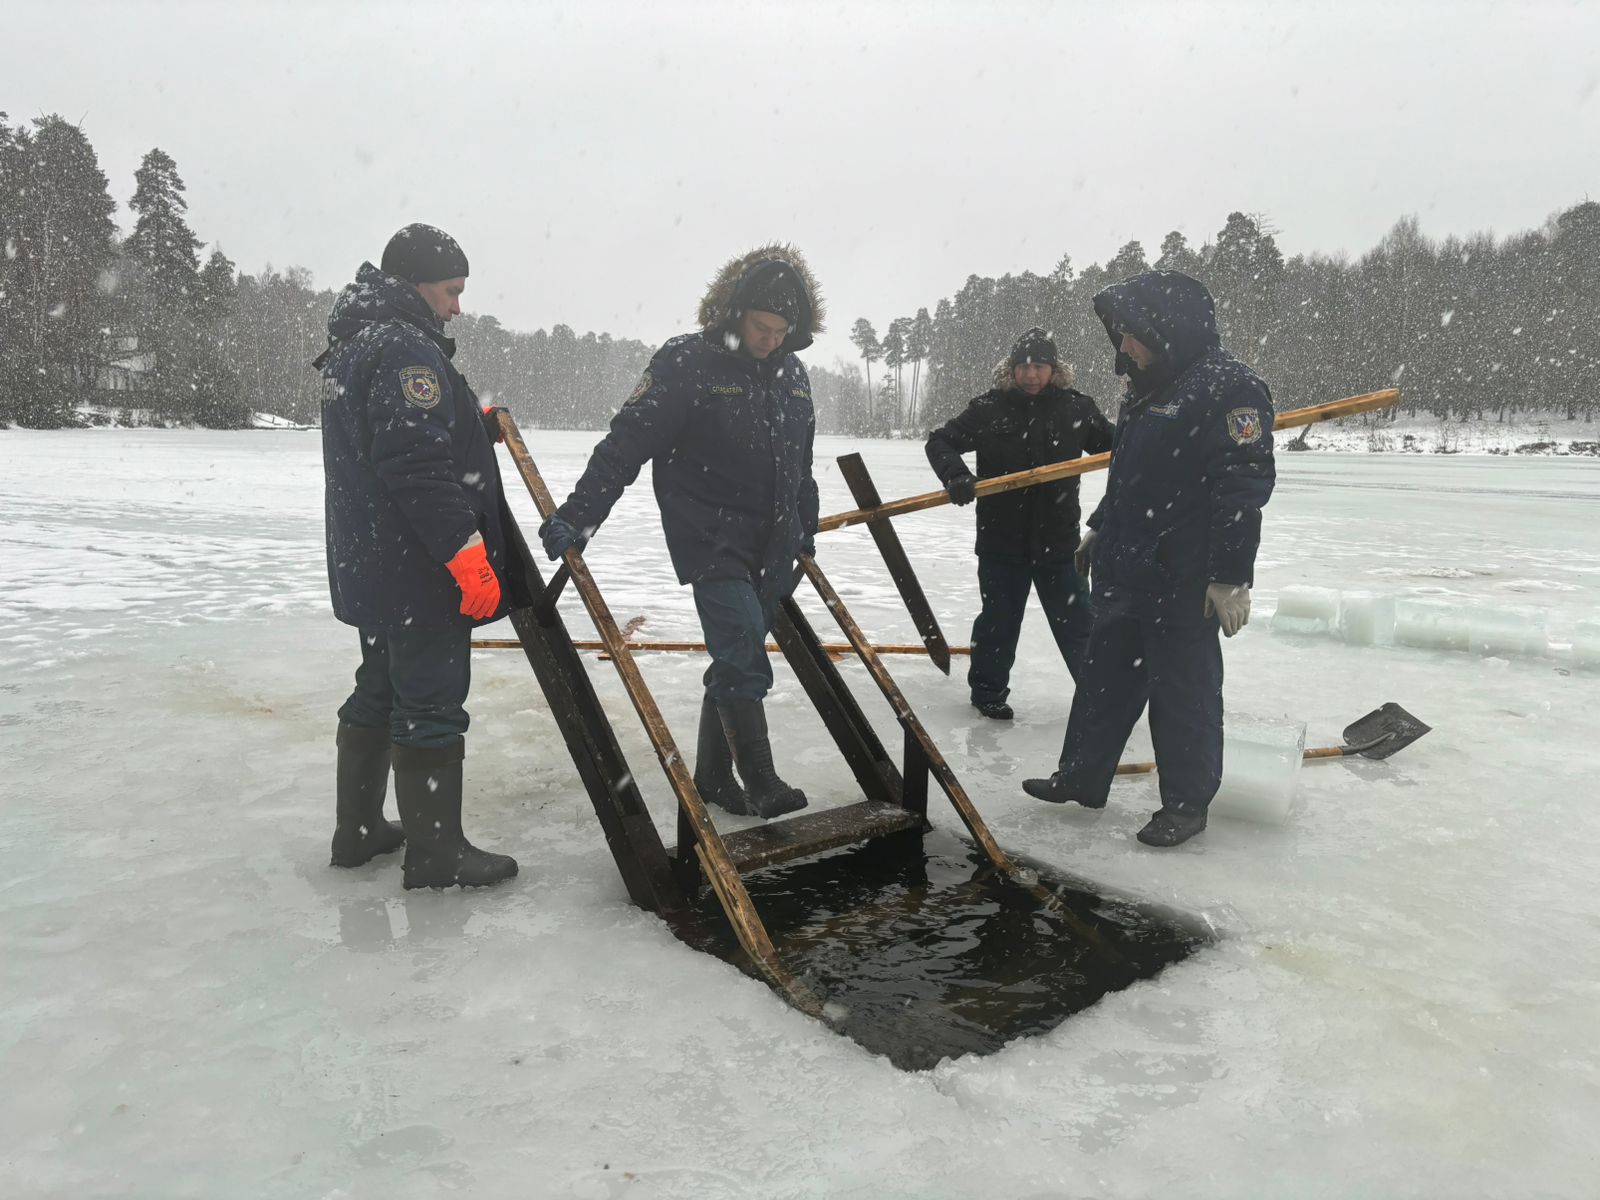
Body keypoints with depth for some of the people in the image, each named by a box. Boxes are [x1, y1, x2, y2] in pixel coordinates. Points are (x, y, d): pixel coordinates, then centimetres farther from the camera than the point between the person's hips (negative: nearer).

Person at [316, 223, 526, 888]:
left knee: (379, 693, 19)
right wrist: (468, 551, -25)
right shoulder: (406, 349, -18)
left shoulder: (350, 347, 17)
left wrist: (469, 426, 17)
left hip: (368, 569, 11)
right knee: (431, 706, -2)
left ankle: (358, 830, 30)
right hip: (421, 571, -11)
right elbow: (419, 468, -26)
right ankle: (435, 852, 7)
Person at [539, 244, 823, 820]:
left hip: (772, 548, 6)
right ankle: (760, 781, -7)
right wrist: (576, 516, -19)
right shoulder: (686, 362, -11)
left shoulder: (792, 373, 9)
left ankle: (712, 774, 22)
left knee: (738, 659, 10)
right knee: (743, 655, -14)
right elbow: (626, 443, -15)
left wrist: (806, 534, 24)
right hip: (711, 541, -6)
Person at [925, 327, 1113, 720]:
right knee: (999, 619, 11)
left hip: (1058, 539, 1)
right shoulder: (989, 408, -4)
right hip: (1001, 538, -1)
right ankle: (988, 689, 28)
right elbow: (940, 440, -2)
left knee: (1077, 620, 8)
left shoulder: (1077, 408, 0)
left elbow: (1114, 444, 8)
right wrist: (955, 475, -19)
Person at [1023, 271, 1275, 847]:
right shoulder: (1147, 389, 14)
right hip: (1124, 571, 9)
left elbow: (1243, 486, -21)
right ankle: (1082, 776, 30)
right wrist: (1101, 528, 28)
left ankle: (1187, 802, 18)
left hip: (1184, 582, -9)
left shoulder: (1230, 388, -16)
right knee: (1105, 675, 16)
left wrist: (1231, 576, -24)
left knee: (1183, 688, 3)